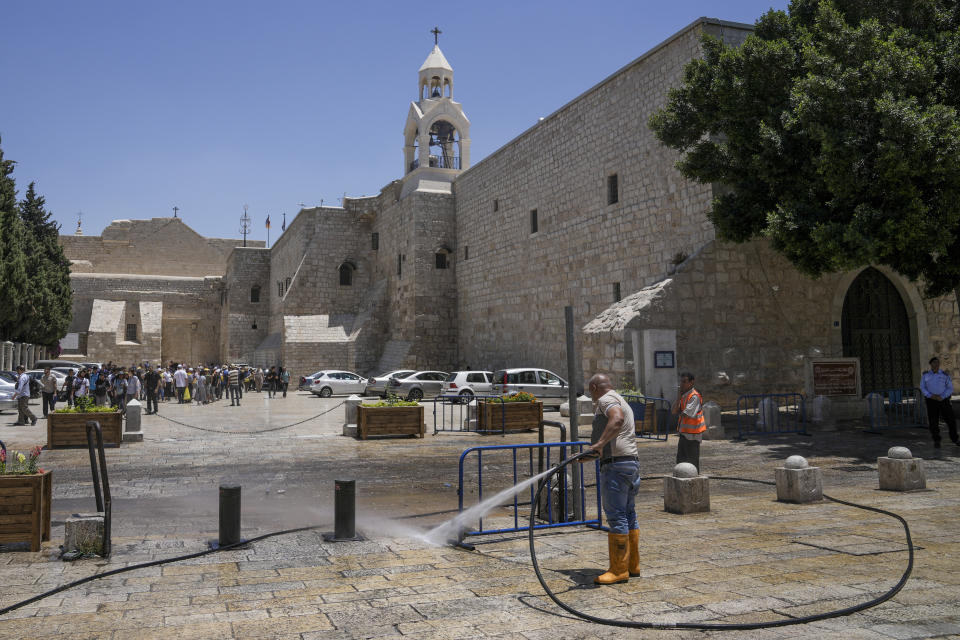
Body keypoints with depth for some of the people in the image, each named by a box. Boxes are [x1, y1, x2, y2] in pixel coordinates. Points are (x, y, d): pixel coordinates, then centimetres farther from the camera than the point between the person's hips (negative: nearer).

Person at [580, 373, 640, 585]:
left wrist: (600, 443, -36)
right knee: (629, 515, 13)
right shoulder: (622, 402, 26)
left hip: (616, 465, -10)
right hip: (632, 462, 10)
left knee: (616, 517, -7)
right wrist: (589, 456, 39)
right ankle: (632, 565, 19)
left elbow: (617, 419, -30)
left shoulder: (606, 399, -6)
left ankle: (619, 570, -4)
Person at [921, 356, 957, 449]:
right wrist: (930, 396, -15)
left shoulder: (945, 375, 0)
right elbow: (922, 388, 2)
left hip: (944, 400, 0)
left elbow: (950, 388, -3)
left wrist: (941, 397, -18)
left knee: (951, 420, 2)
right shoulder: (925, 375, 3)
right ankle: (936, 441, 8)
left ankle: (955, 439, 21)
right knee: (933, 422, -3)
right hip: (931, 401, 0)